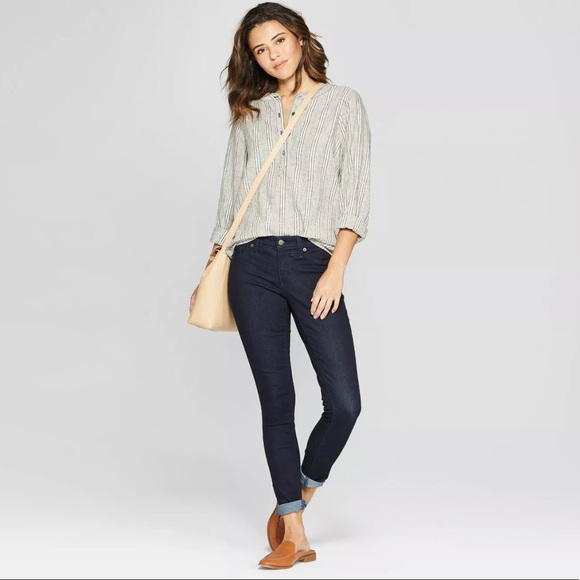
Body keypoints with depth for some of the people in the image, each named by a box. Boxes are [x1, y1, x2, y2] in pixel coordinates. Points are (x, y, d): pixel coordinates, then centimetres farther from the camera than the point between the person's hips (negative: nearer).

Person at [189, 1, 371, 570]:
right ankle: (293, 533, 10)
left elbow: (354, 193, 1)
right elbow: (230, 196, 17)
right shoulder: (250, 113, 17)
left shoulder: (343, 103, 9)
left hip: (312, 261, -2)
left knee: (345, 401, -9)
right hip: (252, 265, 2)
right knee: (276, 400, 2)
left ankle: (294, 497, 16)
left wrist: (335, 270, -10)